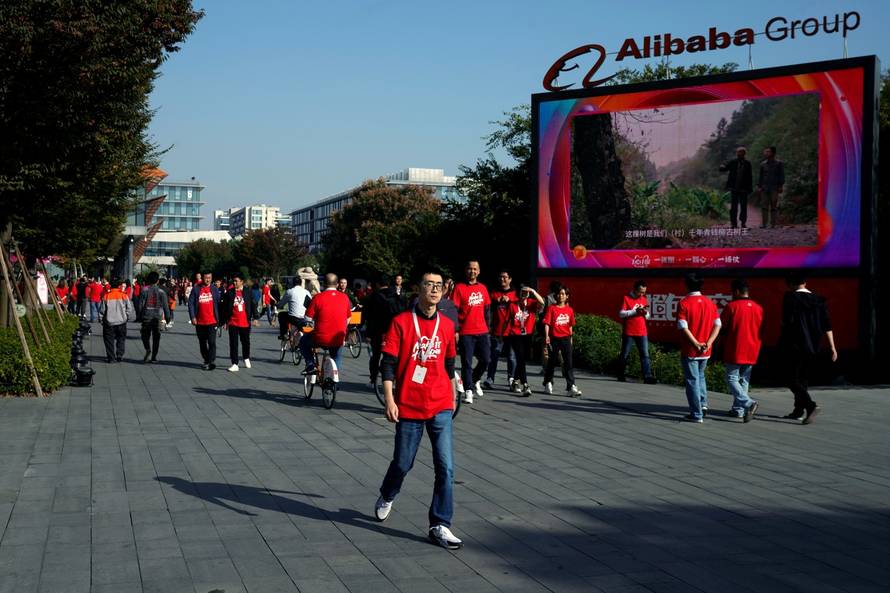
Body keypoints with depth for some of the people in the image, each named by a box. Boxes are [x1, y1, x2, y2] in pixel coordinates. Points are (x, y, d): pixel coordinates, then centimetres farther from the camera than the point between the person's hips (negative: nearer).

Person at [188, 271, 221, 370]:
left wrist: (219, 318, 0)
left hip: (212, 321, -2)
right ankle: (206, 360, 25)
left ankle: (211, 361, -11)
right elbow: (191, 303, 1)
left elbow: (218, 303, 5)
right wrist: (193, 317, -8)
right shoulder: (196, 289, 3)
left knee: (212, 342, -11)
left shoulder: (214, 289, 4)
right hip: (200, 322, 2)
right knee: (202, 343, 12)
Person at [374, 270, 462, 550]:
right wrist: (389, 400, -14)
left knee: (446, 468, -5)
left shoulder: (446, 325, 5)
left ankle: (440, 526, 4)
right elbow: (388, 363, -7)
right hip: (408, 406, -3)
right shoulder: (401, 322, -7)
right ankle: (386, 497, 43)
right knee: (403, 463, 12)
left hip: (440, 407, 3)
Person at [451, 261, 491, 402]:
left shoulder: (483, 288, 10)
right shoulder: (459, 288, -4)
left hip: (482, 332, 4)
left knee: (486, 360, 4)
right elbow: (454, 310, -7)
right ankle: (468, 390, 7)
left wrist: (487, 325, 14)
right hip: (466, 332, -4)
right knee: (466, 363, -1)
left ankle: (475, 380, 30)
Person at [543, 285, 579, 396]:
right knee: (552, 362, 11)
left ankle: (571, 387, -9)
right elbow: (547, 323, -7)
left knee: (568, 362, -5)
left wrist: (570, 337, 14)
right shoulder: (551, 308, -3)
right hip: (554, 338, -2)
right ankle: (548, 383, 29)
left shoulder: (569, 309, 6)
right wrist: (546, 336, -16)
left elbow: (570, 325, 13)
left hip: (566, 338, 2)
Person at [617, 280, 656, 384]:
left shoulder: (644, 299, 12)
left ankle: (647, 376, -9)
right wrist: (635, 311, -18)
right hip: (628, 332, -4)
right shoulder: (626, 298, -2)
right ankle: (620, 375, 18)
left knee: (645, 355, -4)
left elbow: (647, 317, 18)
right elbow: (621, 313, -11)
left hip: (642, 333, 4)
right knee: (625, 355, 5)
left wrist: (645, 312, -5)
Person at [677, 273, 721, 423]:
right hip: (705, 351, 5)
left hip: (689, 350, -5)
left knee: (692, 380, 2)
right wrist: (708, 343, -7)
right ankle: (703, 404, 16)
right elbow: (717, 325, -1)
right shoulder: (710, 303, 4)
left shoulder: (684, 303, -11)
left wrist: (697, 344, -15)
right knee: (700, 376, 26)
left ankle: (697, 414, 3)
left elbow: (683, 327, -20)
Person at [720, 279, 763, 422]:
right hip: (752, 352, 6)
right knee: (744, 380, 13)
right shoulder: (758, 308, 7)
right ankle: (738, 409, 14)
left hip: (735, 351, -6)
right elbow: (761, 330, 13)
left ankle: (748, 403, -21)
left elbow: (721, 327, -4)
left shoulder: (731, 306, -10)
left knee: (732, 379, -2)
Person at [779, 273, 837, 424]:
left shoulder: (790, 297, -8)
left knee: (792, 379, -1)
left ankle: (811, 406, -20)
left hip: (795, 346, -6)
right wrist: (832, 347, 5)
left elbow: (787, 320, -18)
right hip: (813, 347, 6)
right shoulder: (818, 300, 9)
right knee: (803, 379, 18)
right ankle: (798, 411, 24)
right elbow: (827, 325, 5)